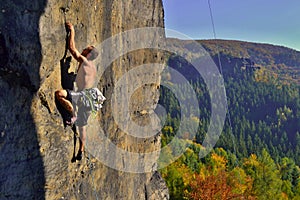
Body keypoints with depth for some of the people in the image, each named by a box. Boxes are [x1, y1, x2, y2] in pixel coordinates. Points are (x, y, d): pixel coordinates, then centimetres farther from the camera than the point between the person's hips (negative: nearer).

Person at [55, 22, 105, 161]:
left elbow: (72, 48, -8)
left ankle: (73, 115, -19)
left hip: (84, 96, -10)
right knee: (82, 126, 17)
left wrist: (72, 31, 1)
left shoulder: (84, 61, -5)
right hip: (88, 99, 10)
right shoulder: (92, 68, 21)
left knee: (59, 94, -28)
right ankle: (81, 152, 25)